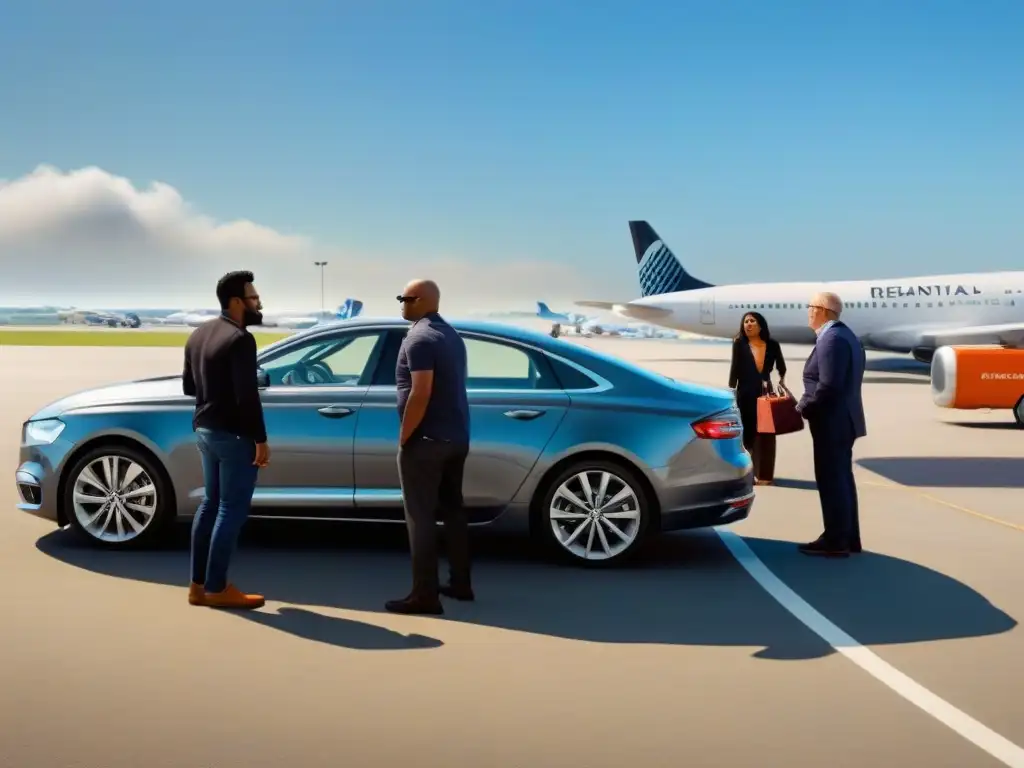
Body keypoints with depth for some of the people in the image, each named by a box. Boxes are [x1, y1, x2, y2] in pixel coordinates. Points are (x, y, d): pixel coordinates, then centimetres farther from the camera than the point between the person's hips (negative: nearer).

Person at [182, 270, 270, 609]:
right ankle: (216, 588, 3)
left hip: (205, 429, 9)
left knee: (210, 503, 15)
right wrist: (260, 440, -18)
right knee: (231, 509, -2)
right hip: (234, 435, -9)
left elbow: (188, 385, 18)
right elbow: (248, 395, -23)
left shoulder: (198, 334, 11)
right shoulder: (239, 339, -18)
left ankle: (198, 584, 19)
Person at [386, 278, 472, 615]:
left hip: (426, 440, -9)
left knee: (421, 518, -6)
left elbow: (420, 394, -22)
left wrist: (404, 437, -15)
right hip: (456, 438, 9)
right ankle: (460, 583, 22)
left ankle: (425, 595, -6)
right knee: (453, 511, 16)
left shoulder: (419, 338, -14)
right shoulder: (452, 335, 15)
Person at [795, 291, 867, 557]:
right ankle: (848, 539, 21)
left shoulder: (832, 339, -18)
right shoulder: (845, 336, 16)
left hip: (831, 421, -11)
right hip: (843, 419, 11)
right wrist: (808, 404, 12)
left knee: (831, 480, -6)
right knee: (841, 478, 15)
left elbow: (828, 385, -25)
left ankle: (835, 541, -2)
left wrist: (804, 407, -13)